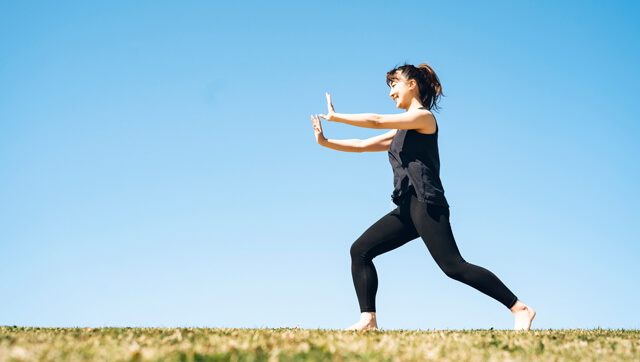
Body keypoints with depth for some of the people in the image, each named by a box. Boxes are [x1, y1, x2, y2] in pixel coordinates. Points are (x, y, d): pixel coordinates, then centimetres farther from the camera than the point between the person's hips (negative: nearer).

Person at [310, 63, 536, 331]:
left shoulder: (424, 117, -3)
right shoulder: (402, 130, 25)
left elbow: (376, 121, -9)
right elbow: (363, 145, 25)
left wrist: (334, 116, 1)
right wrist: (325, 142, 16)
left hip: (426, 205, -9)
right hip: (407, 209, 9)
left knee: (454, 266, -17)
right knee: (360, 251, 1)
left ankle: (520, 309, -14)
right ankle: (368, 319, -4)